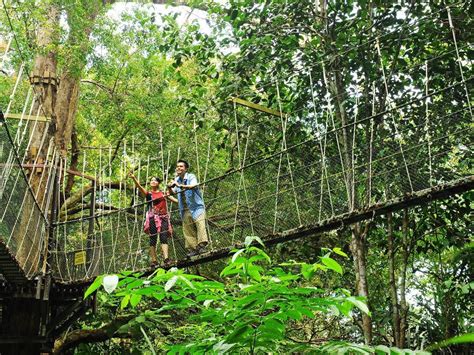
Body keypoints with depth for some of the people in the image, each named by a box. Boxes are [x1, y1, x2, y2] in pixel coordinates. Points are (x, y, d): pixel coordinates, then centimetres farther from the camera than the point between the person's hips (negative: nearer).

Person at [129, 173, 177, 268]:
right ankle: (154, 261, -2)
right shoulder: (148, 194, 9)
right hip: (153, 218, -1)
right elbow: (139, 187, -8)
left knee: (164, 238, -11)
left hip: (163, 217, 1)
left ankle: (166, 259, -23)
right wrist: (134, 178, -24)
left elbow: (175, 200, 15)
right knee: (153, 239, -2)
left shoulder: (164, 193, 17)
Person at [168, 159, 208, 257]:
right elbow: (173, 192, 14)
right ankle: (193, 248, 4)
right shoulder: (177, 180, 14)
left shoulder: (191, 177, -5)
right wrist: (169, 187, -8)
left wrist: (180, 185, -37)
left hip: (196, 207, -6)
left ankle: (202, 245, -18)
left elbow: (193, 186, -25)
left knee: (200, 225, -18)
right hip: (185, 210, 6)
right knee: (187, 230, 2)